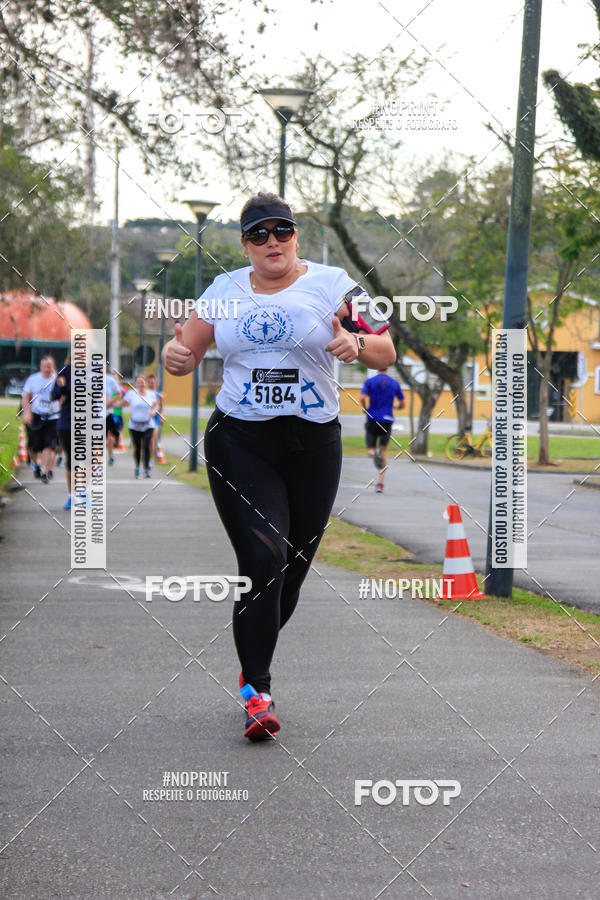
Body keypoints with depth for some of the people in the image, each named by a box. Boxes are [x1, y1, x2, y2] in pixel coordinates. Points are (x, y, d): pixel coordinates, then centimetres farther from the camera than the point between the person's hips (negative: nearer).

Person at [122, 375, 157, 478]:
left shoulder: (151, 394, 2)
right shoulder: (131, 393, -3)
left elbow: (155, 404, 19)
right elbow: (123, 403, 8)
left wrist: (153, 410, 1)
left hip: (148, 426, 0)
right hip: (134, 426, 0)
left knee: (146, 447, -13)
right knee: (137, 448, 6)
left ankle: (146, 469, -10)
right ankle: (137, 467, 26)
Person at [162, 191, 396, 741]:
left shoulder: (331, 284, 2)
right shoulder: (224, 290, 9)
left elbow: (386, 354, -2)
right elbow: (188, 356, 15)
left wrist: (356, 344, -24)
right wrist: (175, 355, -9)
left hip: (314, 445, 0)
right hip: (240, 443, 0)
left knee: (292, 571, 7)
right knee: (264, 560, -15)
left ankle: (252, 668, 32)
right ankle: (258, 693, -7)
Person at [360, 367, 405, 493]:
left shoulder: (369, 381, -2)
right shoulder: (395, 383, 5)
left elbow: (362, 398, -17)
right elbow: (402, 405, 8)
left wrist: (366, 410, 1)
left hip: (372, 420, -2)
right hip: (387, 420, 2)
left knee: (370, 448, 11)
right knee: (384, 450, 14)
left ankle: (374, 454, -28)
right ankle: (380, 483, 6)